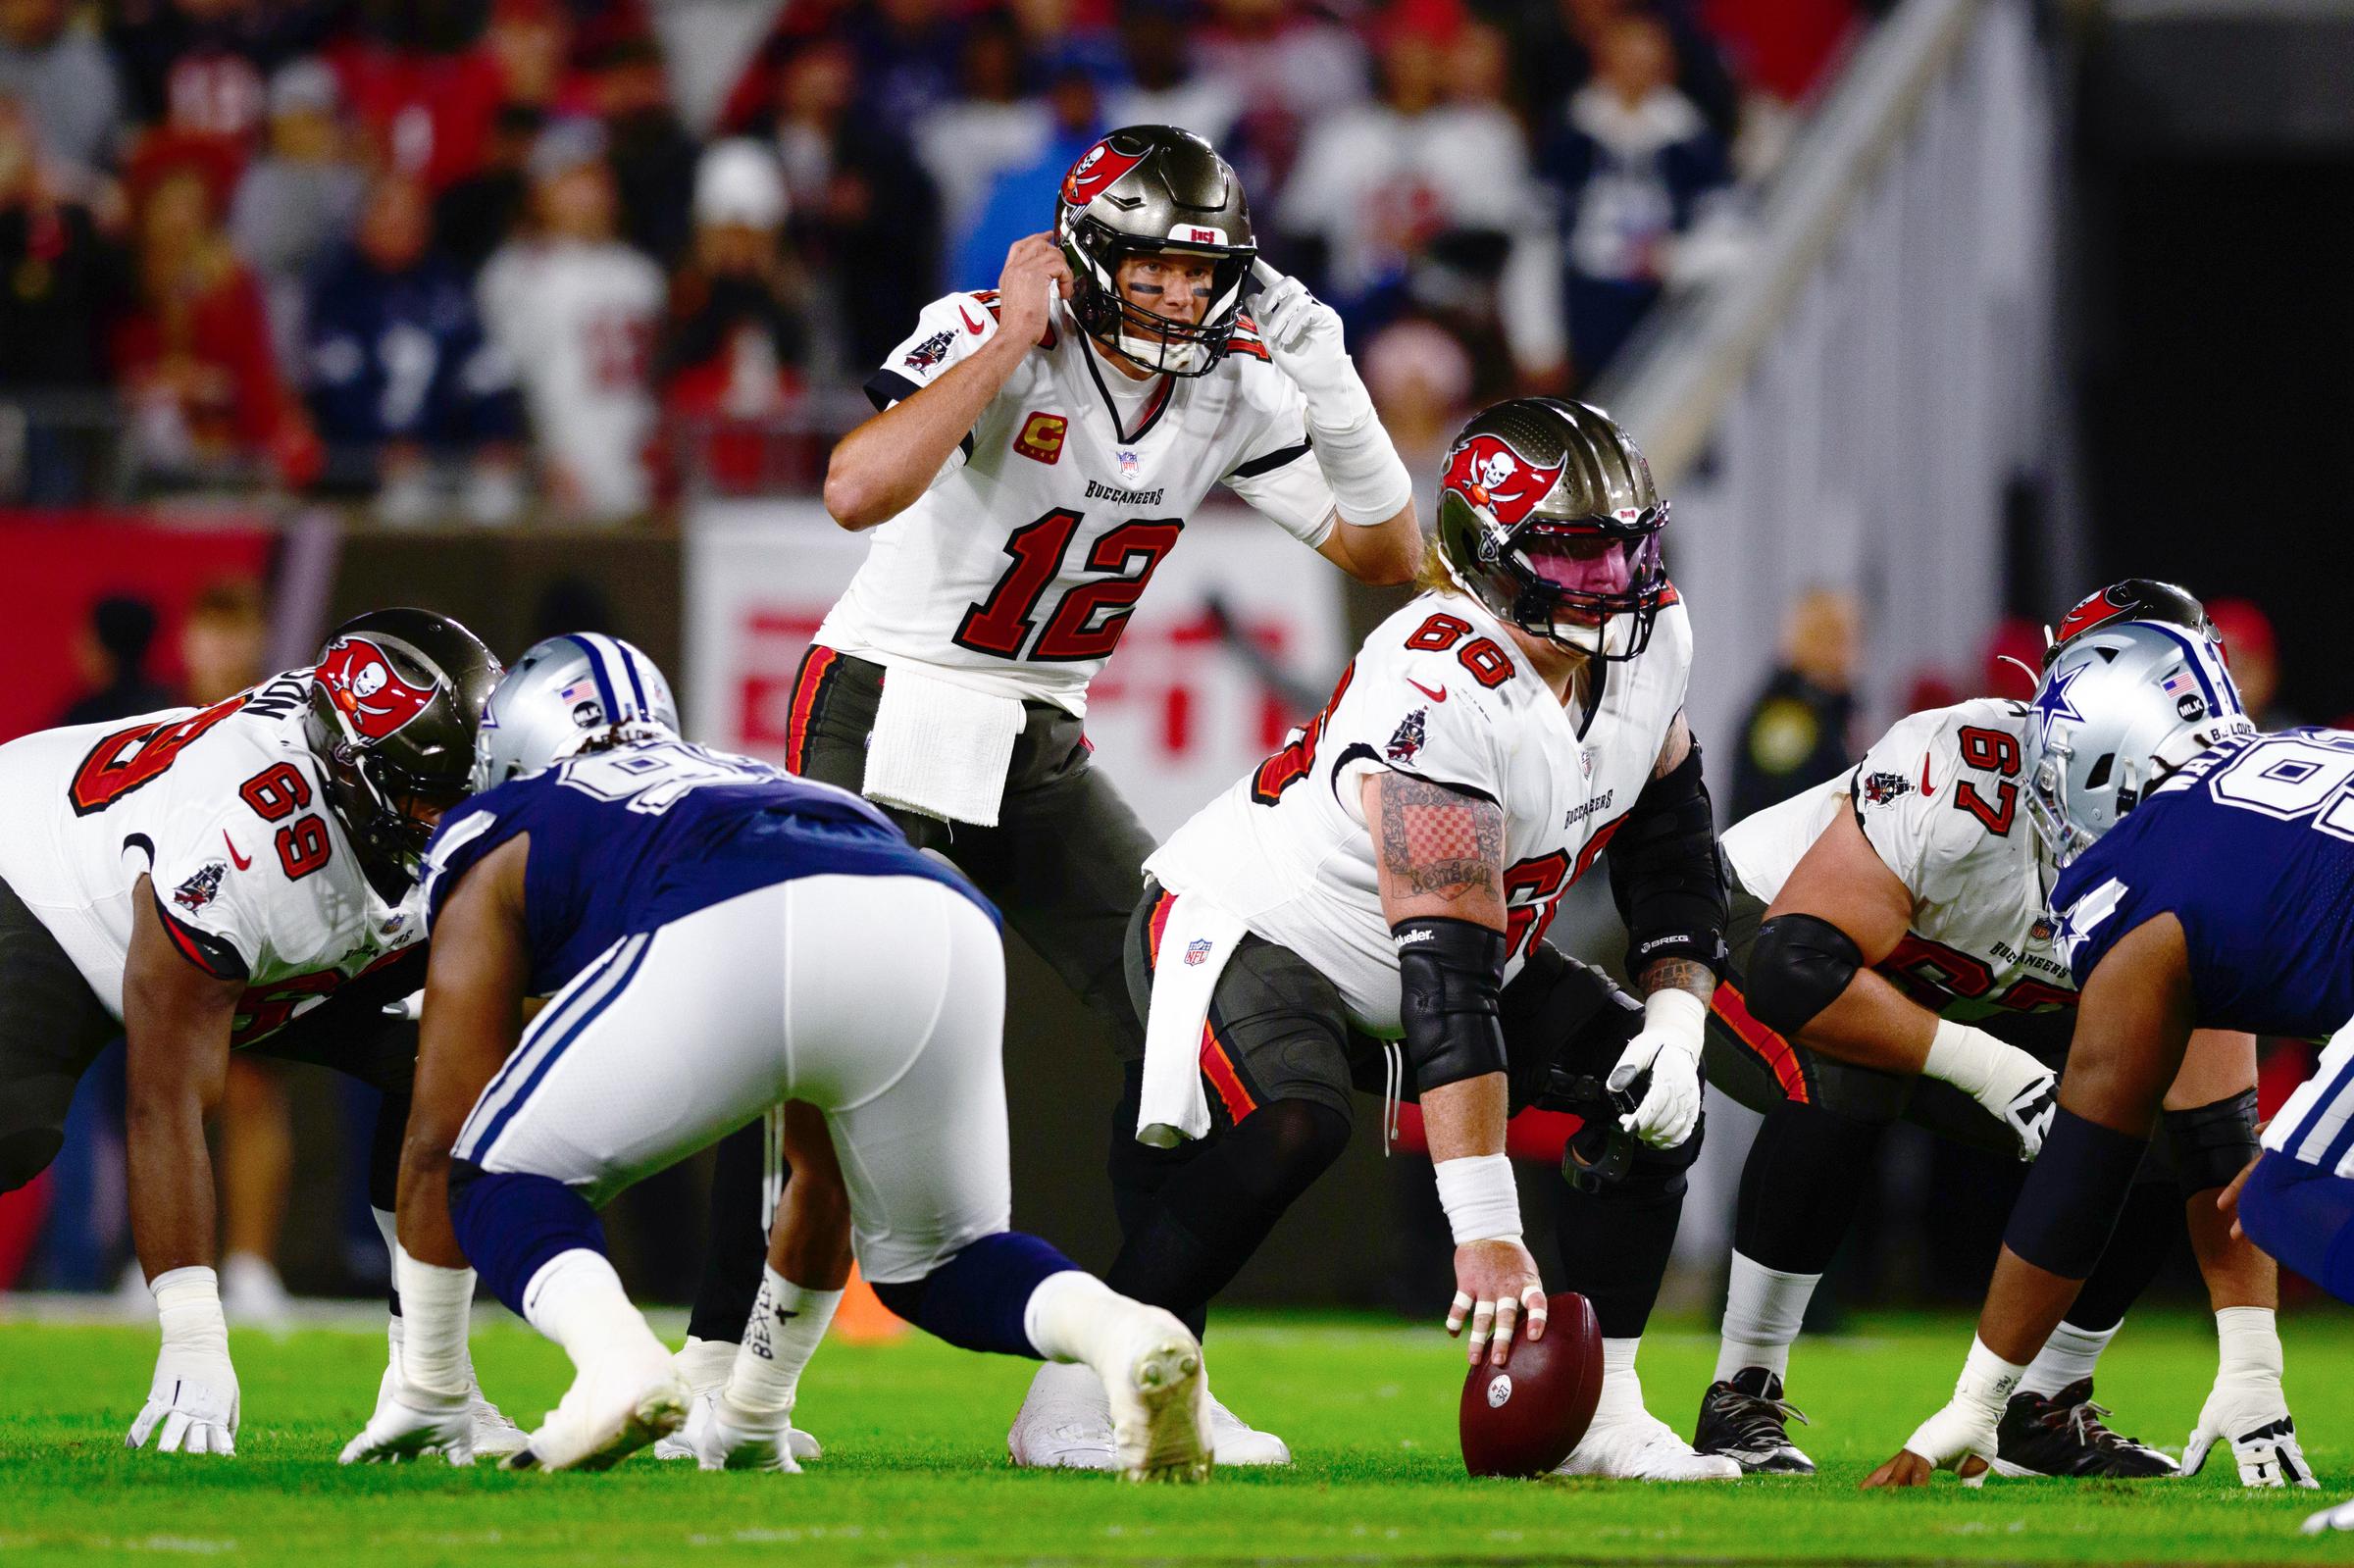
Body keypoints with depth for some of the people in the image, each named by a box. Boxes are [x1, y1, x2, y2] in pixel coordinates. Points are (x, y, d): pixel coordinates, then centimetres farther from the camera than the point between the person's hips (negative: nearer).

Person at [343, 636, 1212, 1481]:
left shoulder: (503, 845, 34)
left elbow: (439, 1139, 32)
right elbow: (822, 1173, 49)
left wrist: (430, 1397, 41)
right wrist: (754, 1410, 56)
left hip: (727, 938, -4)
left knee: (505, 1181, 18)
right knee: (937, 1265, 26)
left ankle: (617, 1357, -13)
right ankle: (1118, 1331, -6)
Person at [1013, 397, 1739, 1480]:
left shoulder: (1649, 638, -10)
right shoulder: (1441, 696, -36)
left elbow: (1670, 845, 7)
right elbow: (1450, 972, -41)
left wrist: (1677, 1015, -12)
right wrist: (1484, 1233, -45)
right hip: (1251, 929, -9)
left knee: (1654, 1099, -6)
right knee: (1291, 1121, -37)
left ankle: (1597, 1418, 2)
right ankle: (1078, 1403, -25)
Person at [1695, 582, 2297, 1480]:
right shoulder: (1961, 778, -40)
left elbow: (2225, 1129, -18)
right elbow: (1796, 972, -43)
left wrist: (2249, 1372, -22)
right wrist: (1989, 1068, -39)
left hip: (1963, 1009, 6)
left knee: (2160, 1141, -12)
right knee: (1839, 1087, -38)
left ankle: (2045, 1414, 6)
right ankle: (1741, 1402, -22)